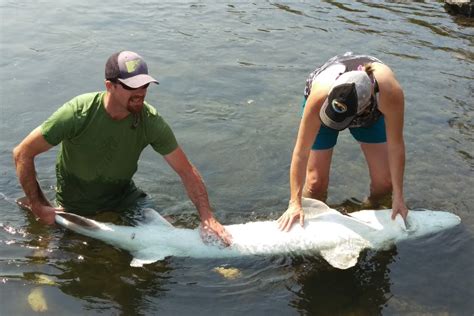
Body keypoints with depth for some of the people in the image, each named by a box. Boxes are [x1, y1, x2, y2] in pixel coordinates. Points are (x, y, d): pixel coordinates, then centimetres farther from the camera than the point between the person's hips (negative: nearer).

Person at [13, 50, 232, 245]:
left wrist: (207, 217, -24)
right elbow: (23, 153, -22)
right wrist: (38, 206, -22)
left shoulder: (150, 121, -22)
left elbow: (186, 171, -16)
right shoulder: (78, 113, -30)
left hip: (123, 197, 3)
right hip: (76, 208, -2)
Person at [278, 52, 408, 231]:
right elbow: (301, 152, -37)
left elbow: (396, 146, -30)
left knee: (385, 182, -4)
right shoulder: (320, 96, -45)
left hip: (370, 111, 1)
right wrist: (295, 203, -36)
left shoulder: (390, 93, -43)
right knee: (316, 182, -10)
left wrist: (398, 197, -25)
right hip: (322, 109, -1)